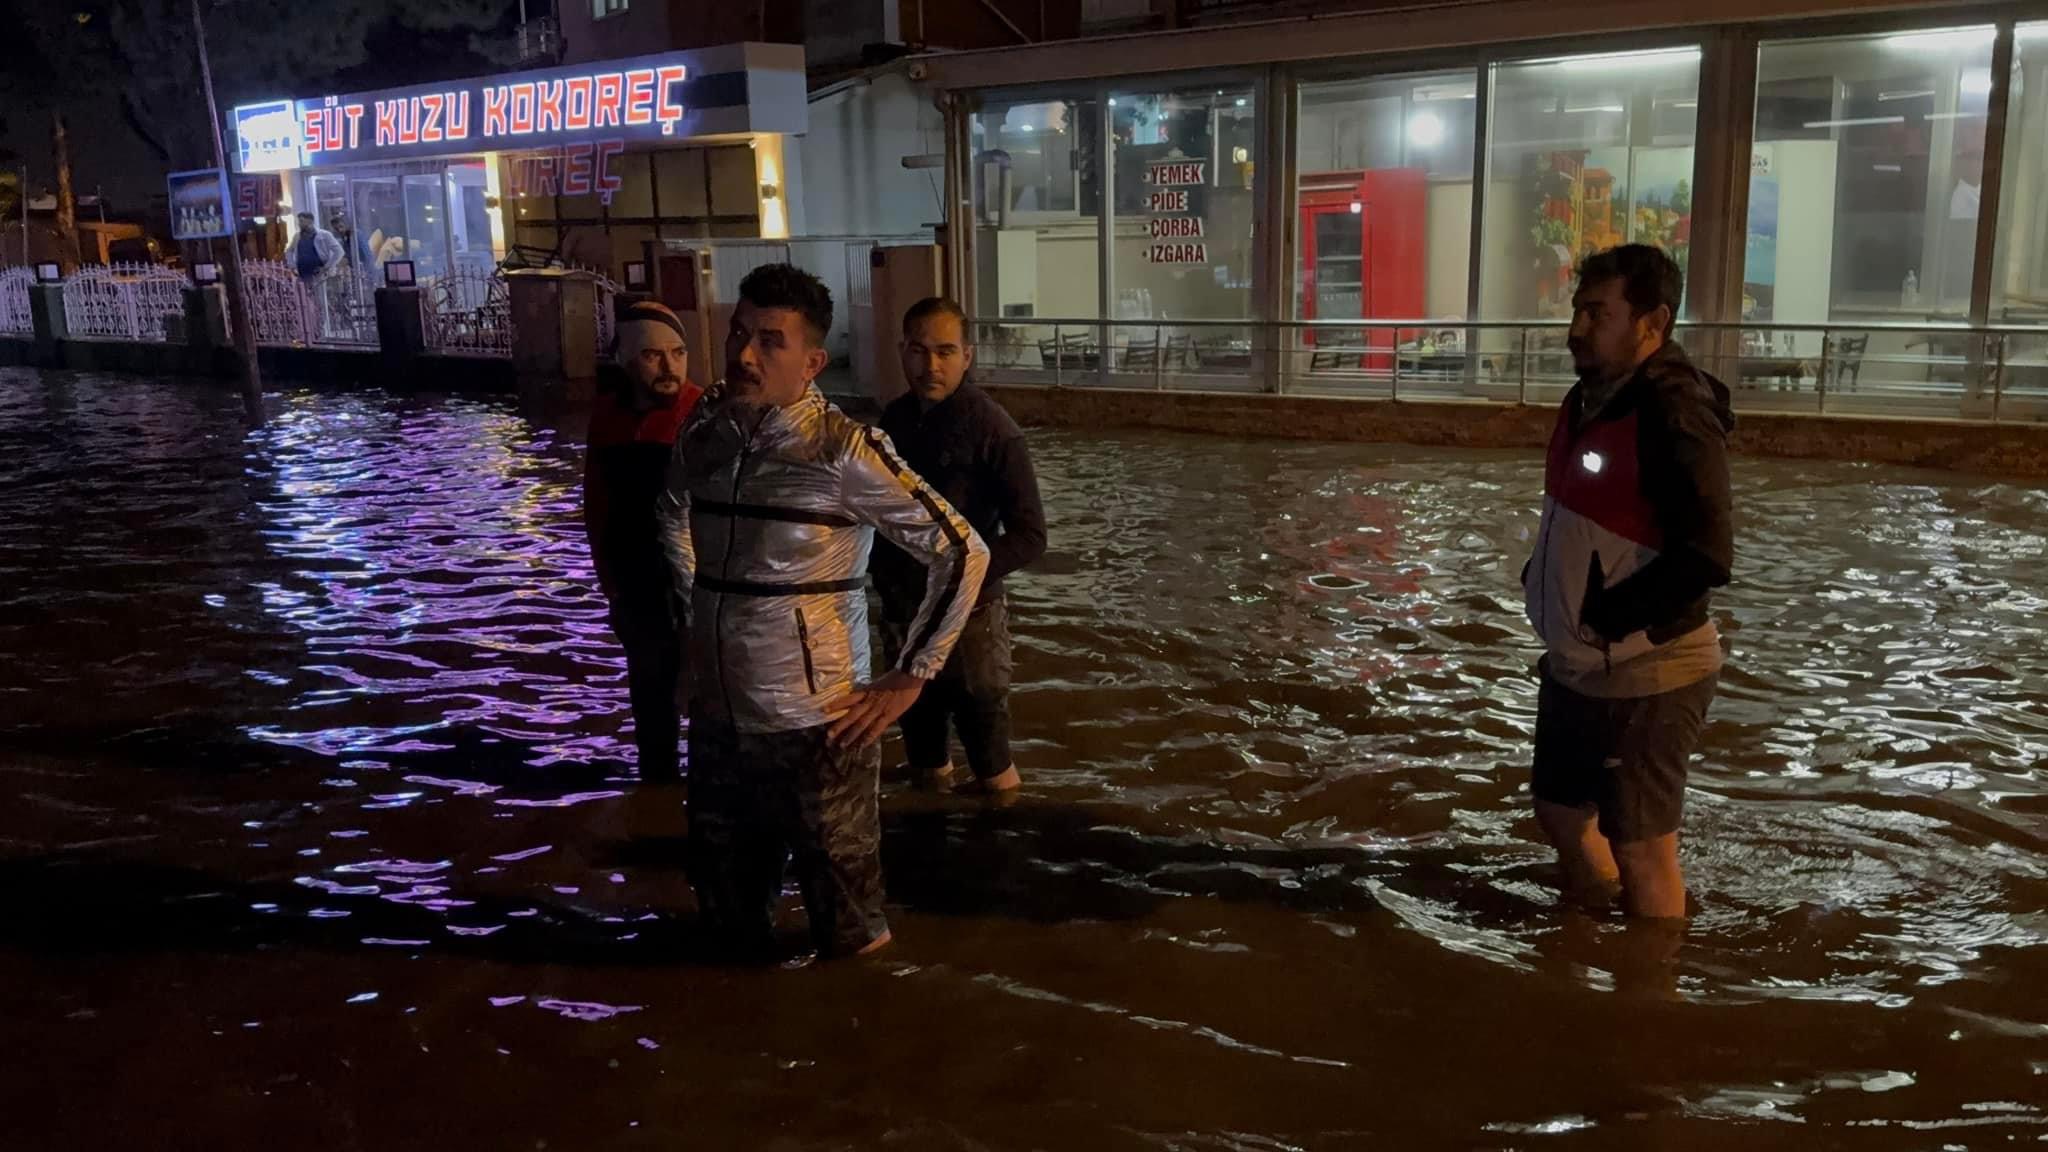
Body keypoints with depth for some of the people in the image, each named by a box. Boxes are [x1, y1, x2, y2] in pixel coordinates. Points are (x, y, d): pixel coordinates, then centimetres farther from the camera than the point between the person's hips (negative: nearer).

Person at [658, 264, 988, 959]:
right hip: (718, 718, 6)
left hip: (814, 724, -5)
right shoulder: (704, 433, 2)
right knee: (728, 913, 21)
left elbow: (962, 554, -13)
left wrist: (910, 676, -11)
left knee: (846, 931, 8)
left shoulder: (842, 450, -15)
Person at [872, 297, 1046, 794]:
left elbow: (1029, 535, -16)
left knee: (985, 745, 1)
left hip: (967, 612, -6)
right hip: (902, 609, 6)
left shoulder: (992, 429, -14)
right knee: (918, 729, 20)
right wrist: (883, 573, 4)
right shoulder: (894, 418, 3)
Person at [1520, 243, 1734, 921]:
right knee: (1562, 816, 23)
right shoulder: (1592, 396, 6)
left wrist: (1604, 617, -21)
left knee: (1641, 851, 4)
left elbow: (1707, 555, -27)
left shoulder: (1674, 412, -21)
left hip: (1644, 674, -10)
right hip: (1576, 666, 10)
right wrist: (1540, 580, 7)